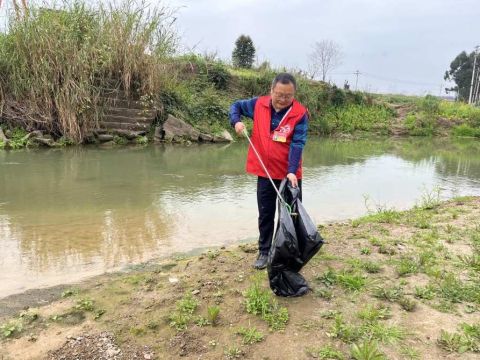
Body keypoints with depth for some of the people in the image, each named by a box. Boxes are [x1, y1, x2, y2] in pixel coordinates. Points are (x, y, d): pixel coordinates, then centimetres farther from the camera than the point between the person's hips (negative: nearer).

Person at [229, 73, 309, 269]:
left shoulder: (300, 113, -14)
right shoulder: (258, 104, -4)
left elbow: (297, 144, -20)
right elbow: (236, 105, 12)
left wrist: (291, 171, -30)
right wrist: (236, 121, -8)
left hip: (290, 174, -2)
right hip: (265, 172, 2)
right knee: (265, 214, 11)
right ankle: (264, 251, 24)